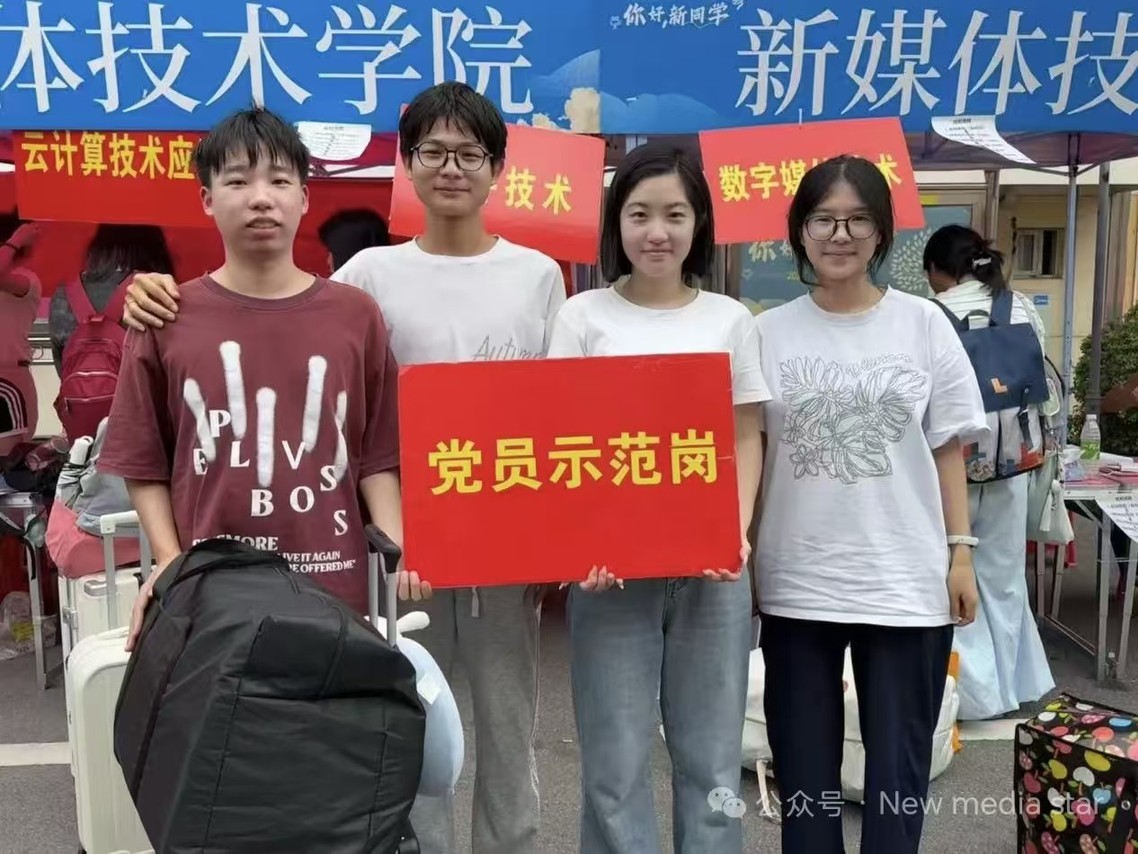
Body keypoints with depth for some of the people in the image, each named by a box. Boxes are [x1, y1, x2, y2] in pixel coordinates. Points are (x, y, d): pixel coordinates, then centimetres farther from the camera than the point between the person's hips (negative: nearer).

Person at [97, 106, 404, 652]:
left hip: (333, 585, 1)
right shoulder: (167, 318, 0)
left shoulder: (355, 316, 2)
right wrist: (170, 563, -3)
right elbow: (144, 463, 6)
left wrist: (396, 552, -8)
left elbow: (377, 454, 4)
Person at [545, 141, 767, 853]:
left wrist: (738, 532, -9)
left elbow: (747, 439, 7)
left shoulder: (729, 319, 8)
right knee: (615, 762, 5)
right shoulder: (585, 316, 4)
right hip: (612, 561, -1)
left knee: (712, 757, 10)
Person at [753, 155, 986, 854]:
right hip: (796, 585, 1)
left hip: (906, 584, -1)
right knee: (803, 771, 12)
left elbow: (949, 450, 4)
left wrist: (960, 553, -1)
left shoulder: (924, 324, 1)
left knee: (897, 772, 9)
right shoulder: (770, 332, 2)